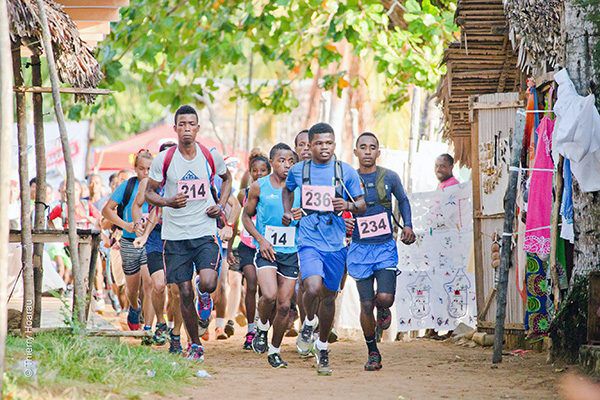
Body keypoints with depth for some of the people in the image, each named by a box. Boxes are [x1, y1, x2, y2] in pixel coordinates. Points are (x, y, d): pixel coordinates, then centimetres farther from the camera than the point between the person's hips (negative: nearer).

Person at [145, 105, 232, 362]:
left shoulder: (211, 157, 0)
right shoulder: (163, 160, -4)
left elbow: (227, 178, 21)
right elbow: (149, 193, 5)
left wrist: (220, 206, 5)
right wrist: (167, 202, -16)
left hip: (205, 232, 0)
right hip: (175, 234, 0)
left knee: (207, 282, -21)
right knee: (185, 293, 2)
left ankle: (205, 296, 18)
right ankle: (195, 344, 20)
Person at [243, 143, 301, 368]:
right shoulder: (259, 187, 0)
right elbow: (246, 216, 9)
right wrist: (261, 239, -5)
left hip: (291, 252, 2)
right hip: (267, 251, -2)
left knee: (284, 305, 2)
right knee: (269, 295, -23)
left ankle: (274, 349, 19)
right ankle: (262, 328, 7)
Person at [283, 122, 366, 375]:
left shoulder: (346, 172, 1)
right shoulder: (298, 171, 4)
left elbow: (362, 205, 6)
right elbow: (287, 189, 26)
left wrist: (348, 205, -15)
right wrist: (287, 212, 11)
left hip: (336, 244, 1)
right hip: (309, 241, -1)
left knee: (328, 297, 10)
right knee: (313, 288, -25)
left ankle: (322, 347, 29)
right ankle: (309, 322, 7)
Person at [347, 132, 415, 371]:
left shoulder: (389, 178, 1)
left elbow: (403, 200, 19)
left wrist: (408, 226, 7)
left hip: (385, 246, 0)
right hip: (360, 248, 0)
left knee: (385, 298, -17)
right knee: (366, 305, -1)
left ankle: (383, 309, 22)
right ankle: (373, 353, 16)